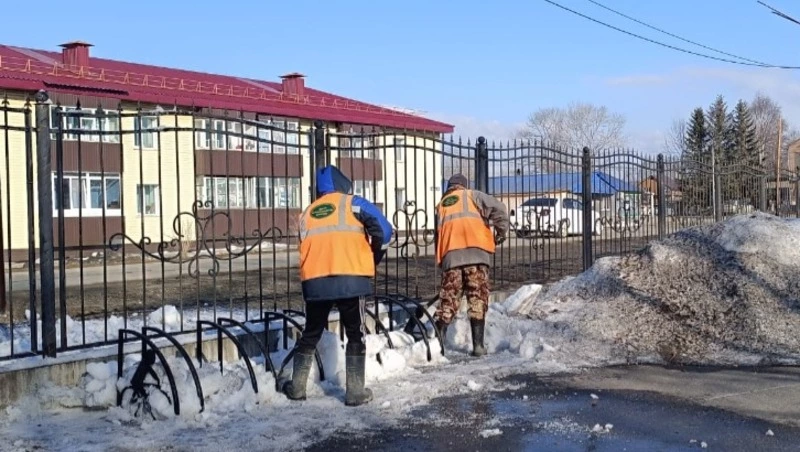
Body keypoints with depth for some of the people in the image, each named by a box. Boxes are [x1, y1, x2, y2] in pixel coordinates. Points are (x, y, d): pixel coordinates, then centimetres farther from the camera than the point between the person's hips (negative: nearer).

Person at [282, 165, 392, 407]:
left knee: (310, 334, 20)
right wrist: (374, 258, 13)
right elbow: (383, 229, -2)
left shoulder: (307, 213, 20)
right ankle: (355, 391, 7)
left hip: (315, 282, 4)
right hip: (350, 280, -4)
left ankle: (297, 386, 24)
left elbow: (306, 248, 19)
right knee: (355, 335, 9)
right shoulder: (353, 203, 7)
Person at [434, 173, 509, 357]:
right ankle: (478, 345, -3)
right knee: (478, 299, 1)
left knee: (448, 299, 9)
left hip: (450, 255, 3)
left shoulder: (441, 205, 27)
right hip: (476, 252, -3)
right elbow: (498, 208, 1)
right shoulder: (472, 195, 16)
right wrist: (501, 231, 13)